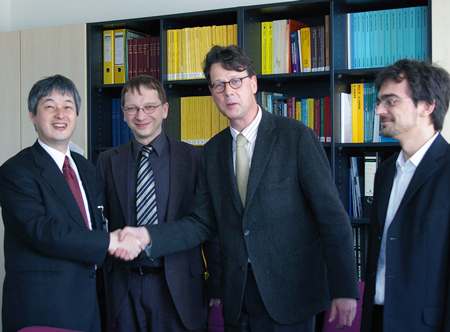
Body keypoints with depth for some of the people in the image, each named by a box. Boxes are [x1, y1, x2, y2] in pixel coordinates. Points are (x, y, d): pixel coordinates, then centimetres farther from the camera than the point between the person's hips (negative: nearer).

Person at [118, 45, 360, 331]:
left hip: (289, 296, -4)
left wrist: (344, 290, -14)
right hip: (237, 297, 5)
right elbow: (204, 222, 7)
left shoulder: (297, 137, -8)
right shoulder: (213, 150, 9)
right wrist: (150, 236, -9)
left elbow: (332, 216, -10)